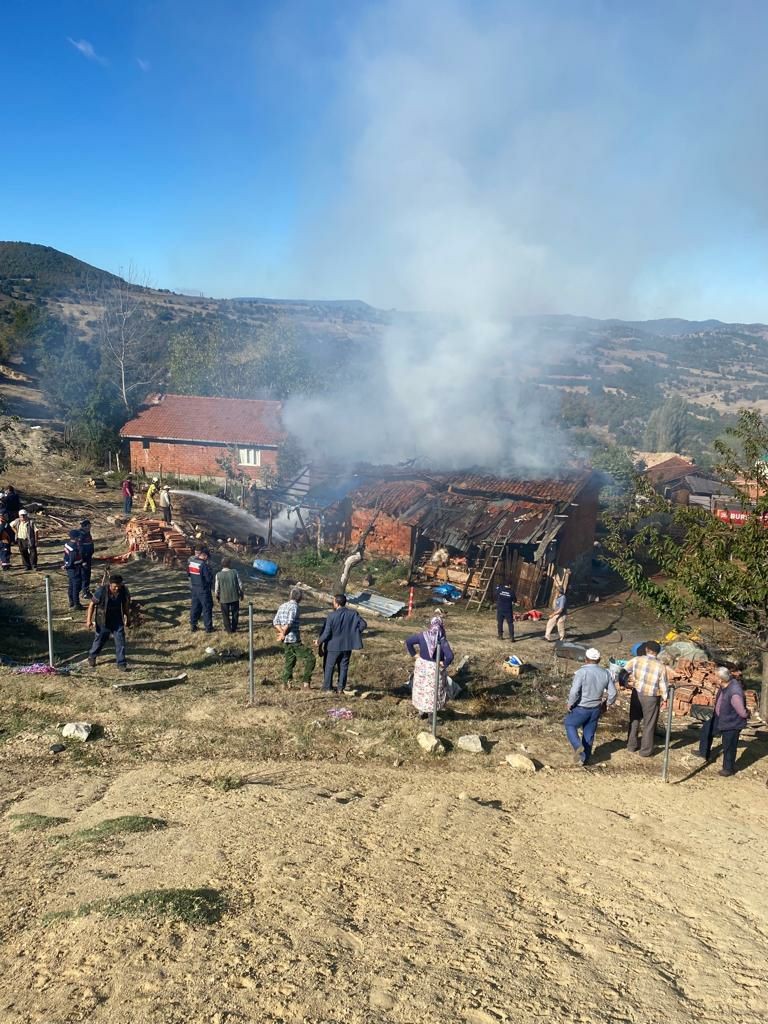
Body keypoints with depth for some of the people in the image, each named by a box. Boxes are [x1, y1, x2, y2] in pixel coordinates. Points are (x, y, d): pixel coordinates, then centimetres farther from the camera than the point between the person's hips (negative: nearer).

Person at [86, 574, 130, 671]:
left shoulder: (123, 591, -14)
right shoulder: (101, 591, -23)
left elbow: (125, 604, 4)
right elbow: (92, 604, -13)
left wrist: (126, 616, 11)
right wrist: (89, 620, -13)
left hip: (117, 620, 2)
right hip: (103, 621, -2)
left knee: (120, 641, -2)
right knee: (99, 640, 16)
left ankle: (121, 663, 9)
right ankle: (91, 657, 43)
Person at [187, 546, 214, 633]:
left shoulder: (190, 562, -1)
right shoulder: (203, 565, -23)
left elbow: (188, 574, 10)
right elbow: (209, 578, -20)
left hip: (193, 589, 7)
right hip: (203, 590, -6)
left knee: (194, 607, 17)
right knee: (207, 608, 5)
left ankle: (193, 626, 23)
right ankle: (208, 627, 10)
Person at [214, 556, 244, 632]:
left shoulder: (218, 575, -9)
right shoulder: (234, 572, -7)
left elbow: (216, 588, -5)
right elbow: (240, 585, -3)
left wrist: (217, 596, 12)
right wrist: (242, 593, 12)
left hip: (224, 598, -1)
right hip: (235, 597, 1)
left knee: (226, 615, 11)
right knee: (235, 613, 15)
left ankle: (228, 629, 14)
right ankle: (234, 628, 20)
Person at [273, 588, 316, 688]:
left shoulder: (282, 606, 12)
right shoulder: (294, 606, -12)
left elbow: (275, 622, 8)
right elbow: (289, 622, -22)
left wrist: (282, 632, -1)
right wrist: (283, 634, -11)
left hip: (285, 641, 9)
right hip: (294, 640, -9)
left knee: (289, 661, 18)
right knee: (310, 659, -3)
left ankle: (287, 683, 19)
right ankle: (306, 683, -6)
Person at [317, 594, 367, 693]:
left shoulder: (332, 615, -17)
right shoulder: (353, 613, -5)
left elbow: (326, 633, -17)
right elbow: (363, 624, -6)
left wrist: (319, 641, 0)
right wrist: (353, 633, 6)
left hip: (334, 646, -3)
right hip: (347, 645, 3)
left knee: (329, 667, 12)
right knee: (343, 667, 14)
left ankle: (327, 688, 16)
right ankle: (341, 688, 16)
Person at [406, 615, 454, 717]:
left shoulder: (422, 636, -11)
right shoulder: (442, 639, -21)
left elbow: (408, 641, -4)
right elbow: (450, 656, -28)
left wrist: (413, 654, 4)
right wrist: (444, 665, -11)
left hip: (422, 665, 3)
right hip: (435, 668, -3)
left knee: (421, 688, 20)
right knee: (433, 690, 14)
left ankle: (421, 712, 33)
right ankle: (431, 712, 22)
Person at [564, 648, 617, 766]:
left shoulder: (581, 672, -18)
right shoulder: (605, 673, -2)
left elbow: (574, 692, -24)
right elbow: (613, 693, 1)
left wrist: (570, 704, -7)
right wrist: (607, 704, 17)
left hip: (581, 708, -5)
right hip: (596, 709, 5)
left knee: (569, 724, 18)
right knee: (589, 734, 17)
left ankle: (578, 746, -2)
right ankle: (585, 758, 23)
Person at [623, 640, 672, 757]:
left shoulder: (636, 660, -12)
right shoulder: (661, 667, -17)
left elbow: (624, 672, -3)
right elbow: (664, 686, -11)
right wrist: (665, 697, 7)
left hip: (637, 694, 3)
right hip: (651, 698, -3)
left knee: (634, 720, 22)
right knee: (649, 724, 13)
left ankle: (632, 745, 32)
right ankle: (645, 750, 22)